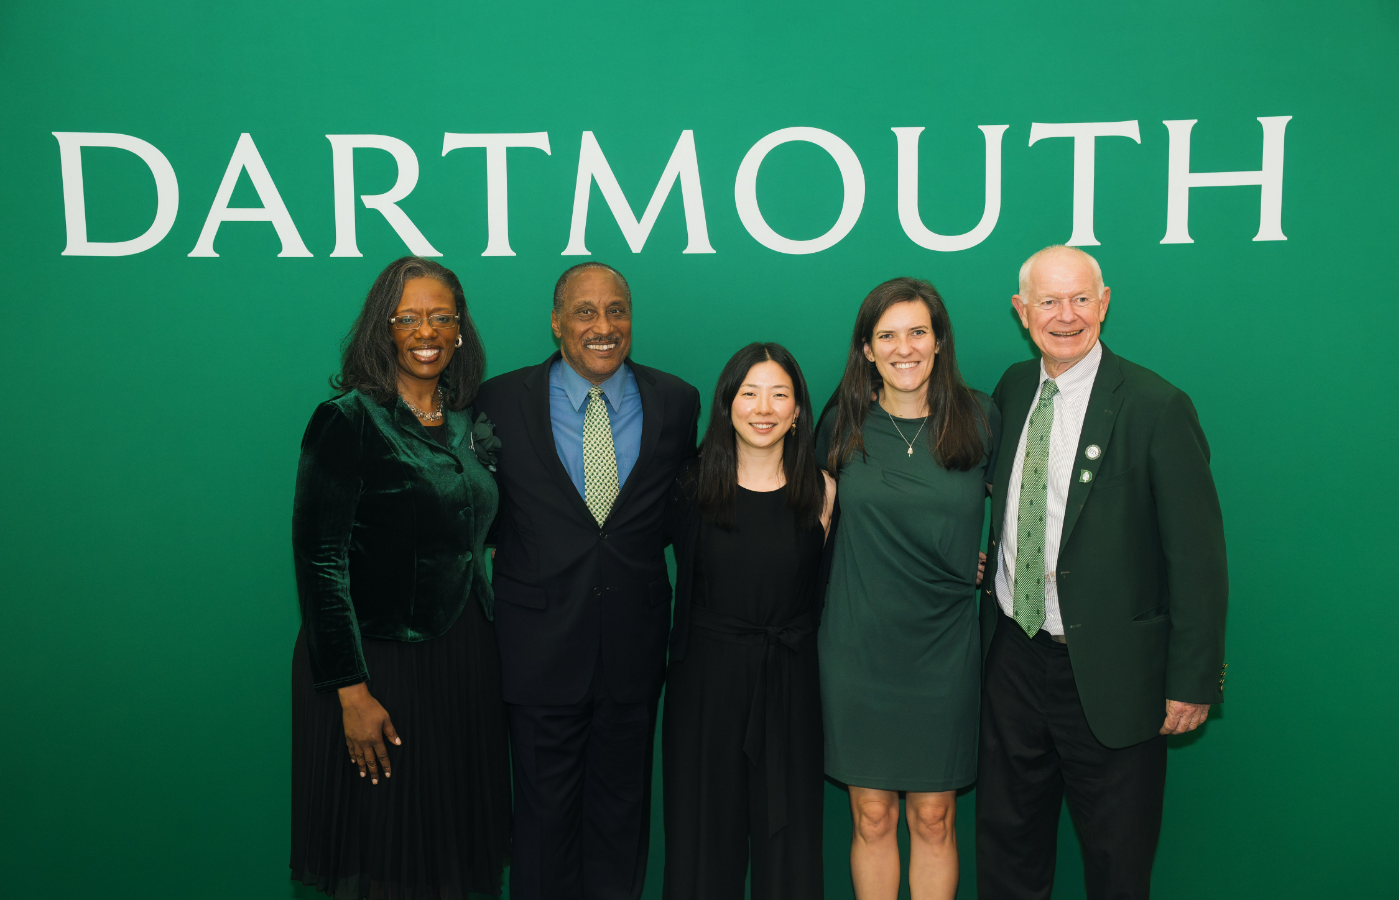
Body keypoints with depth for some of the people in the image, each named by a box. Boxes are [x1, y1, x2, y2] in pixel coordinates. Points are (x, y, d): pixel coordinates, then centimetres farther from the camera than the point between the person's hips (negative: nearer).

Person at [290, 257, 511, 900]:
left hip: (466, 659, 6)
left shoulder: (471, 426, 9)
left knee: (458, 847, 14)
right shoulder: (349, 419, -10)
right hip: (380, 660, -6)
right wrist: (352, 692, -18)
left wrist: (491, 664, 8)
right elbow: (320, 560, -14)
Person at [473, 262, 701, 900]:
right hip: (540, 645, -2)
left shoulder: (677, 403, 0)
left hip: (635, 646, 2)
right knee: (544, 807, 11)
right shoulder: (501, 400, -4)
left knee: (622, 805, 17)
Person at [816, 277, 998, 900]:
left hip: (944, 645, 0)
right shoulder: (843, 424, 0)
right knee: (871, 816, 9)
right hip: (858, 644, 0)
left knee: (933, 819, 9)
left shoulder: (980, 418, -1)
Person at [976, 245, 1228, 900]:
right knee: (1007, 844, 19)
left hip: (1109, 672, -5)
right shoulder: (1013, 389, 3)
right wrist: (986, 560, 4)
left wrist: (1193, 680, -12)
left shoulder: (1156, 407, -14)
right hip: (1012, 656, 5)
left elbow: (1197, 556, -13)